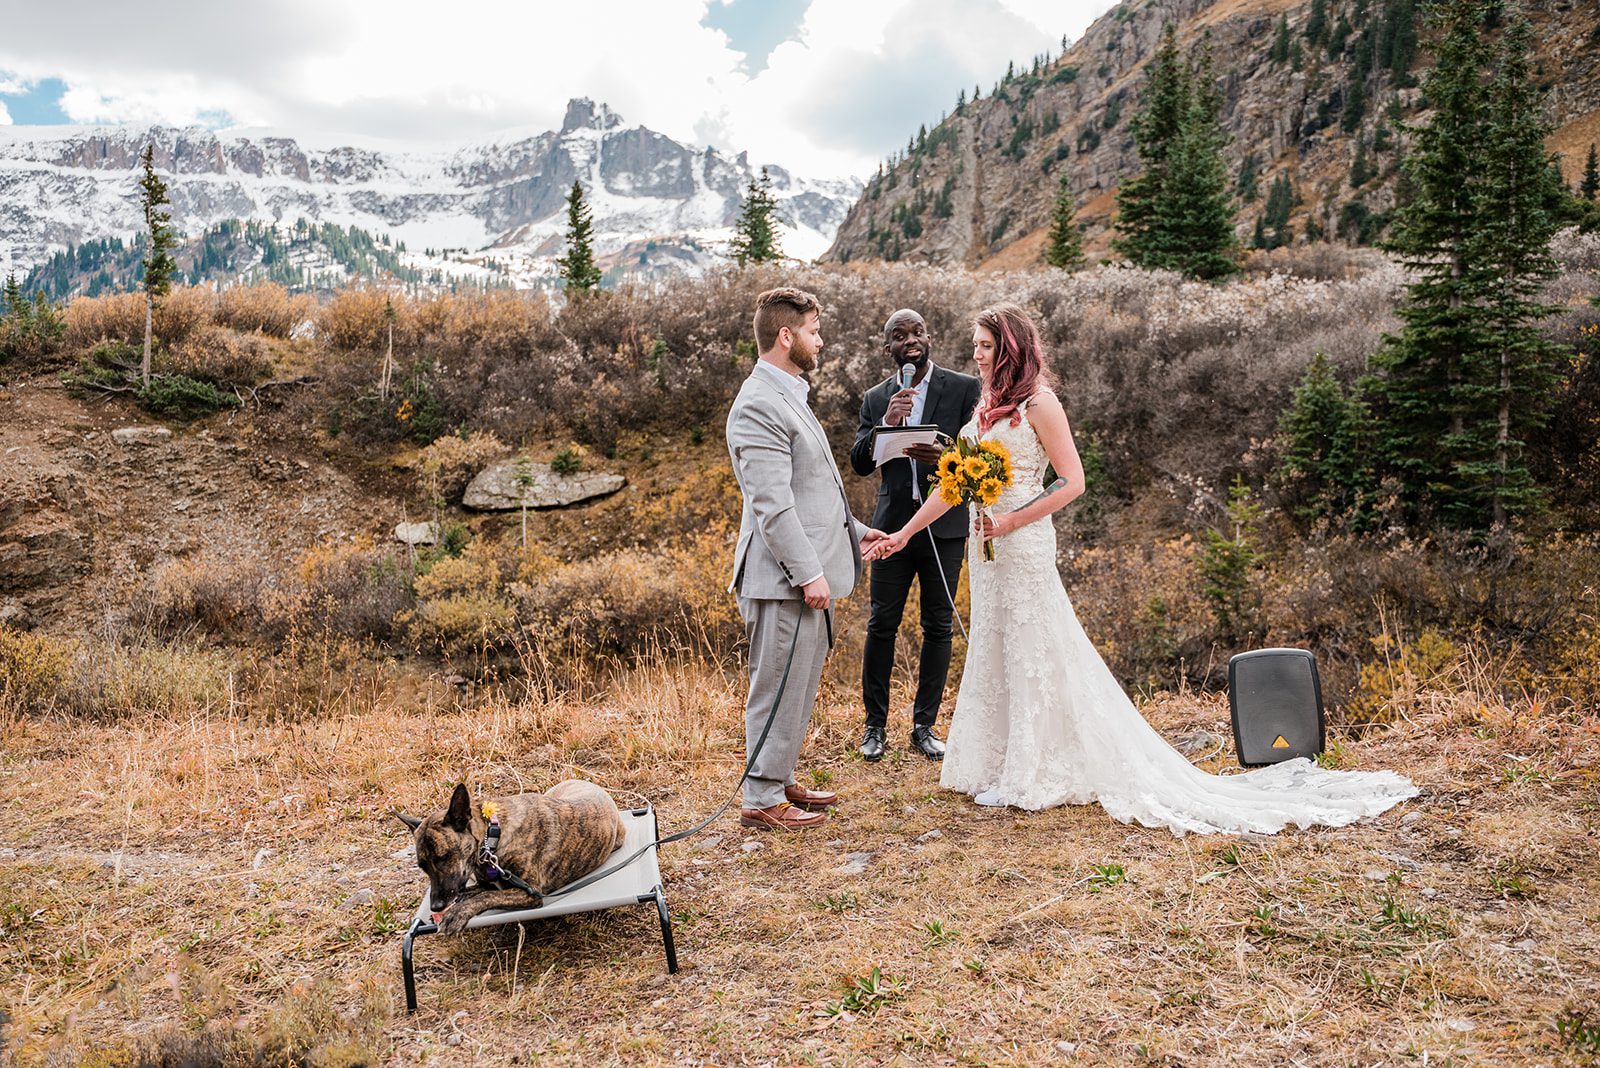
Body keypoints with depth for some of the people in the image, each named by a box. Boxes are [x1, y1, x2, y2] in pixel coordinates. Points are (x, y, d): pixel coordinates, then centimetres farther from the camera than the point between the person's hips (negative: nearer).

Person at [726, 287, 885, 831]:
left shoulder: (788, 396, 17)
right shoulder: (758, 406, -17)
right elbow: (771, 504, -22)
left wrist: (853, 531, 20)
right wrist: (808, 573, -21)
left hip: (810, 568, 10)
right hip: (787, 579, -10)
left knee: (798, 686, 18)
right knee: (778, 688, 0)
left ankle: (781, 781, 32)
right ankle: (762, 800, 13)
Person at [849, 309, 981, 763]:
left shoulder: (963, 388, 0)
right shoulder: (876, 398, 8)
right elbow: (859, 463, 2)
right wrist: (885, 424, -15)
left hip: (944, 525, -1)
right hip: (893, 525, 1)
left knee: (938, 627, 6)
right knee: (882, 625, 3)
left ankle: (924, 725, 19)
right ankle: (875, 726, 15)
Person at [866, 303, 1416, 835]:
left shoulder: (1038, 402, -10)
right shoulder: (989, 403, 12)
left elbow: (1072, 480, -13)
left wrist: (1011, 520, -19)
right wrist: (904, 532, 12)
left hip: (1023, 543, -8)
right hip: (988, 545, 8)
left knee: (1029, 652, 0)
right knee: (994, 651, 12)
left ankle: (1029, 776, 11)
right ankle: (1005, 767, 23)